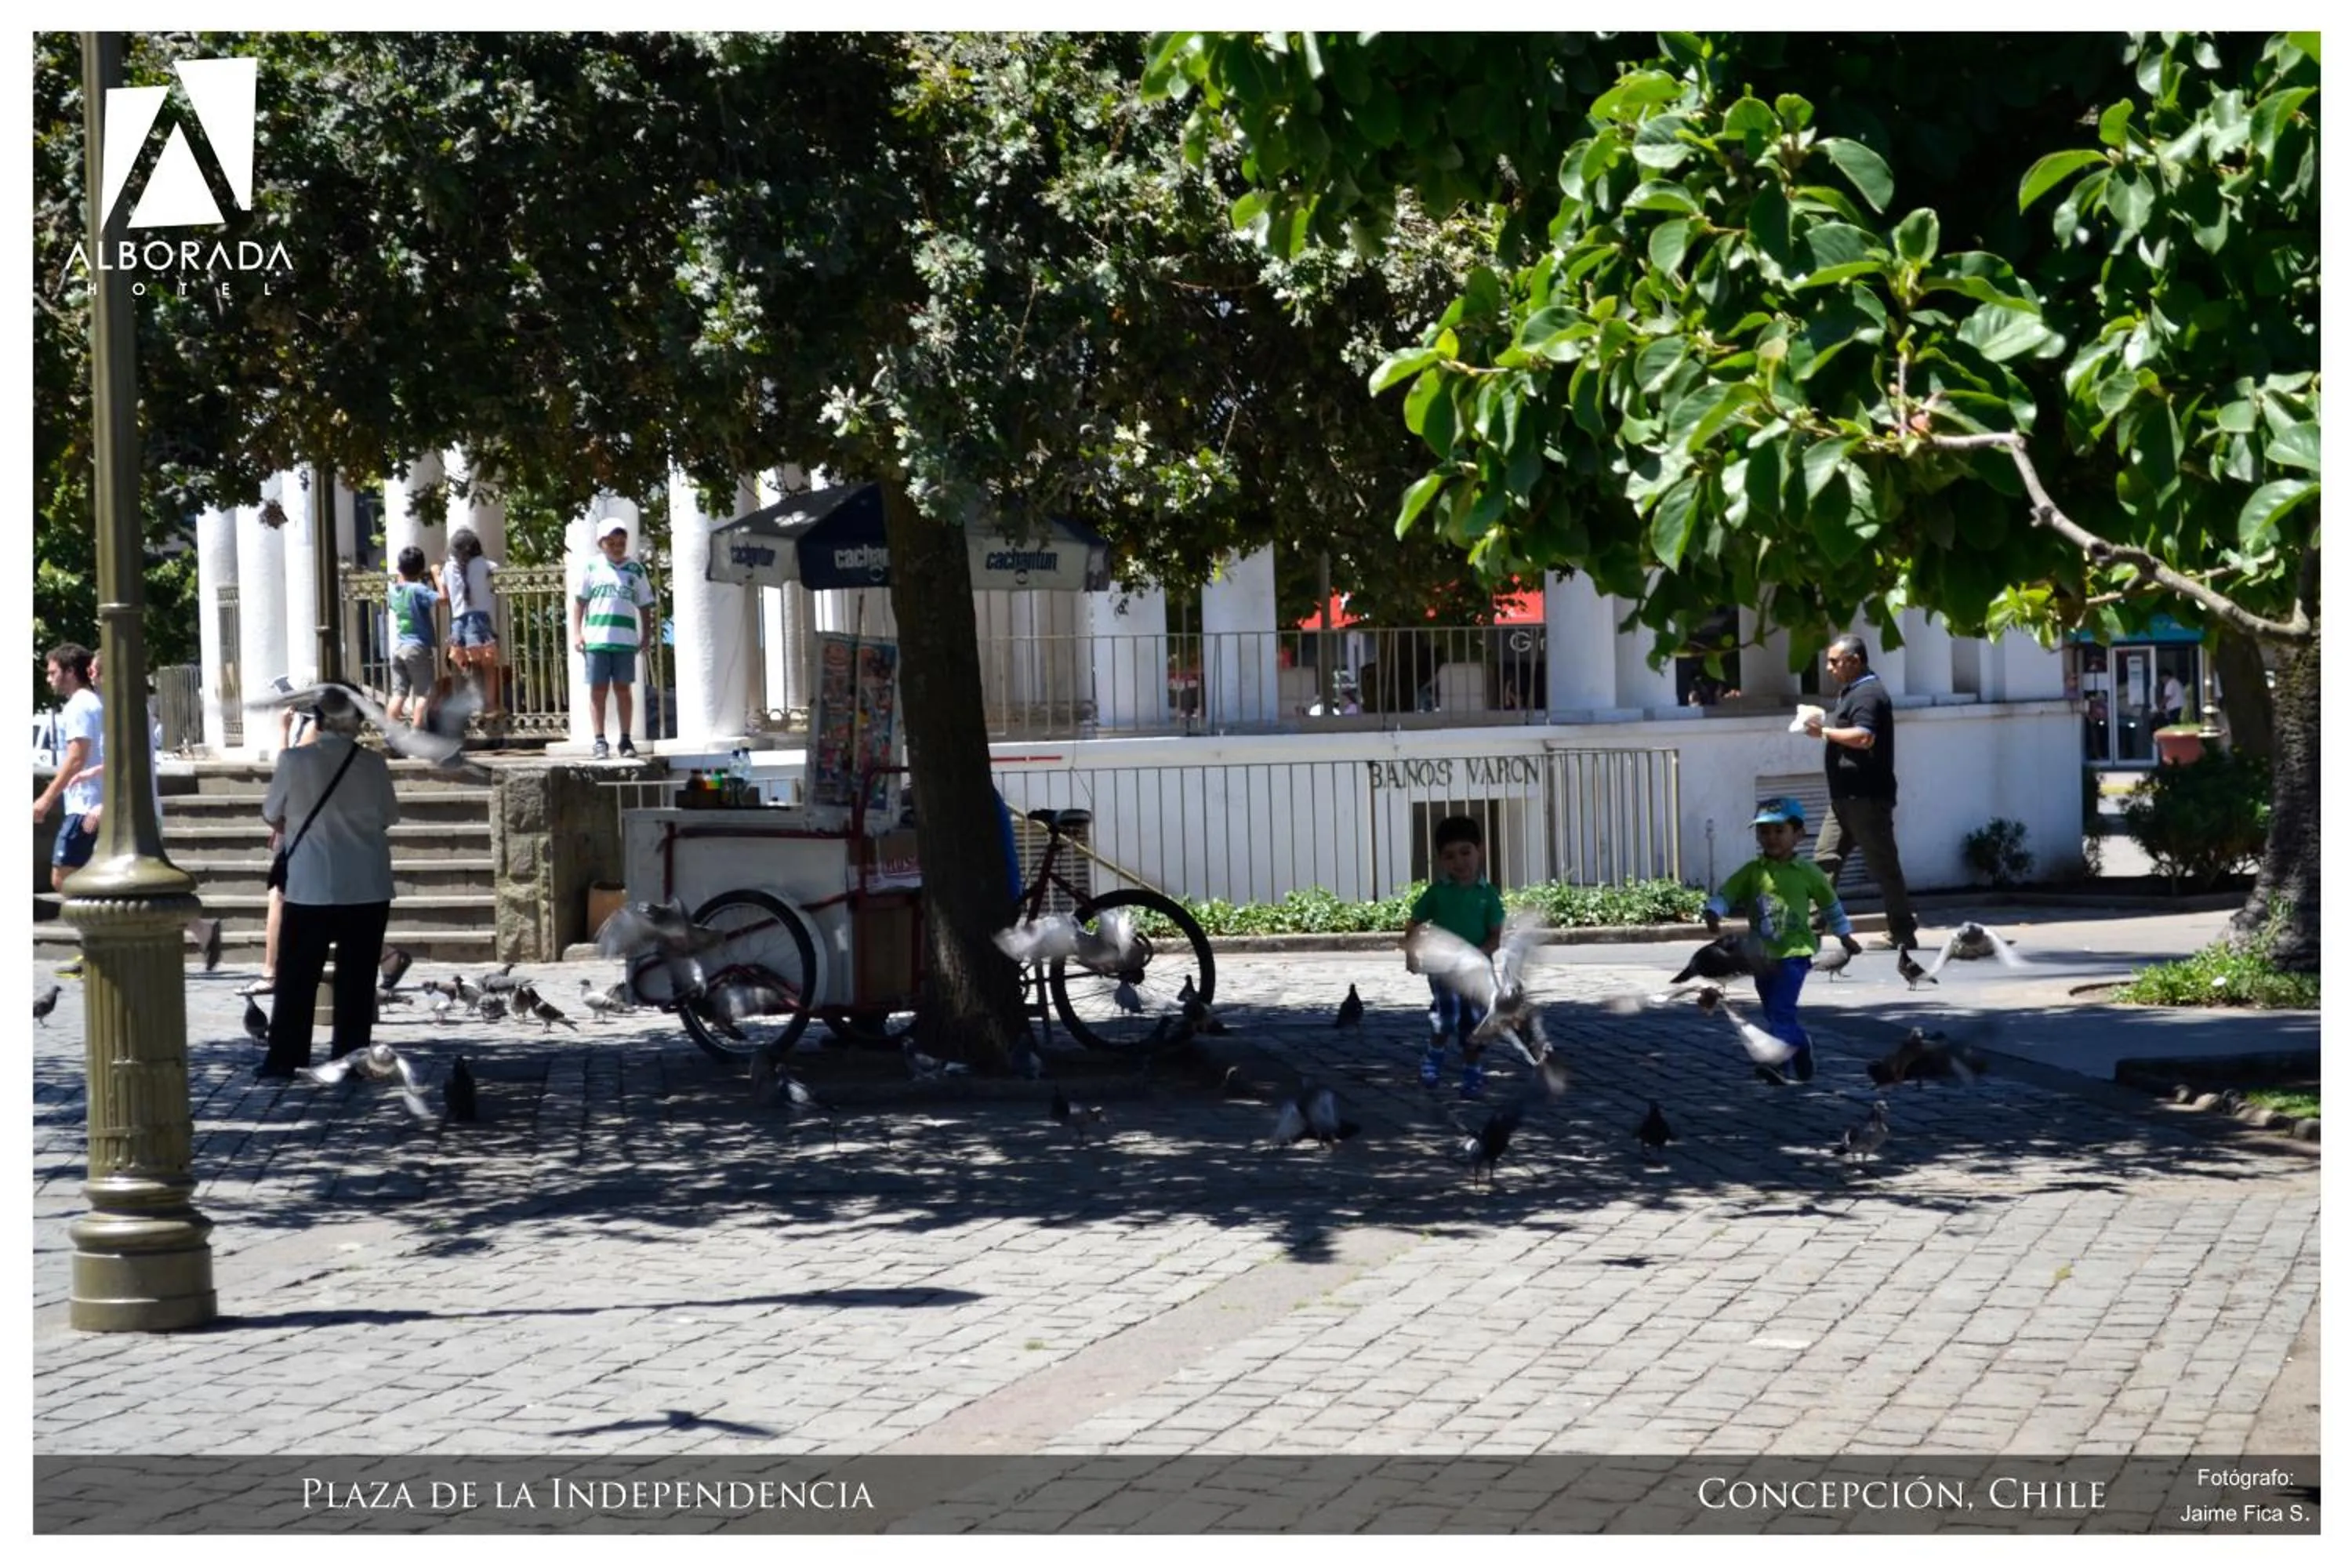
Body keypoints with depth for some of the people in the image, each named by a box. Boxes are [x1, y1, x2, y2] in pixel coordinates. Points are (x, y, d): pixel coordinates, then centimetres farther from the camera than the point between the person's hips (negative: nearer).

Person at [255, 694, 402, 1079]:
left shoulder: (294, 761, -9)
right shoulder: (373, 764, -5)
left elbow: (271, 815, 3)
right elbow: (389, 815, 8)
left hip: (310, 886, -1)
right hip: (367, 888, 1)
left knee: (297, 975, 8)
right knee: (356, 975, 8)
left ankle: (284, 1058, 9)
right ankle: (351, 1057, 9)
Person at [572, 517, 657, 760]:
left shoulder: (636, 571, 9)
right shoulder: (592, 568, 7)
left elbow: (645, 605, 12)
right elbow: (579, 602, 9)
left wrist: (646, 633, 4)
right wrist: (577, 632, 1)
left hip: (625, 639, 0)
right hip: (597, 638, 0)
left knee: (622, 688, 4)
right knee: (598, 689, 0)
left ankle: (626, 740, 9)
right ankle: (600, 741, 2)